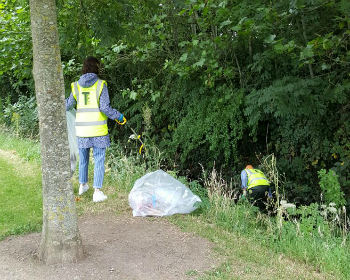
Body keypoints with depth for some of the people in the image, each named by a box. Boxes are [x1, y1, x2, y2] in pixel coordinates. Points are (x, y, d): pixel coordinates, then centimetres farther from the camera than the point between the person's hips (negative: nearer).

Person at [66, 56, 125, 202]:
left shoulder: (77, 86, 4)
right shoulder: (100, 85, -6)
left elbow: (68, 106, 12)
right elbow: (105, 107, -12)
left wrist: (64, 101, 35)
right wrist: (118, 116, 2)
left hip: (82, 129, 4)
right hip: (98, 129, -4)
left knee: (83, 159, 19)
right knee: (99, 160, 2)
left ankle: (82, 185, 35)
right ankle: (97, 191, 0)